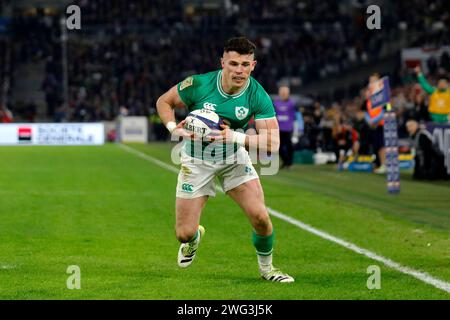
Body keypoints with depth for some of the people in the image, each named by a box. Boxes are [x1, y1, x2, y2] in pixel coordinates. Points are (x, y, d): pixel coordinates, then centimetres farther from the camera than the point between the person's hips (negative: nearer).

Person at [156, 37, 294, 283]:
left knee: (260, 217, -15)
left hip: (234, 158, 1)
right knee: (184, 233, -3)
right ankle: (195, 237, 38)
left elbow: (272, 143, -23)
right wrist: (173, 127, -23)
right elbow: (163, 101, -4)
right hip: (197, 159, -1)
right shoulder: (198, 85, -22)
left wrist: (236, 137, -36)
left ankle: (266, 268, 14)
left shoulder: (258, 96, -20)